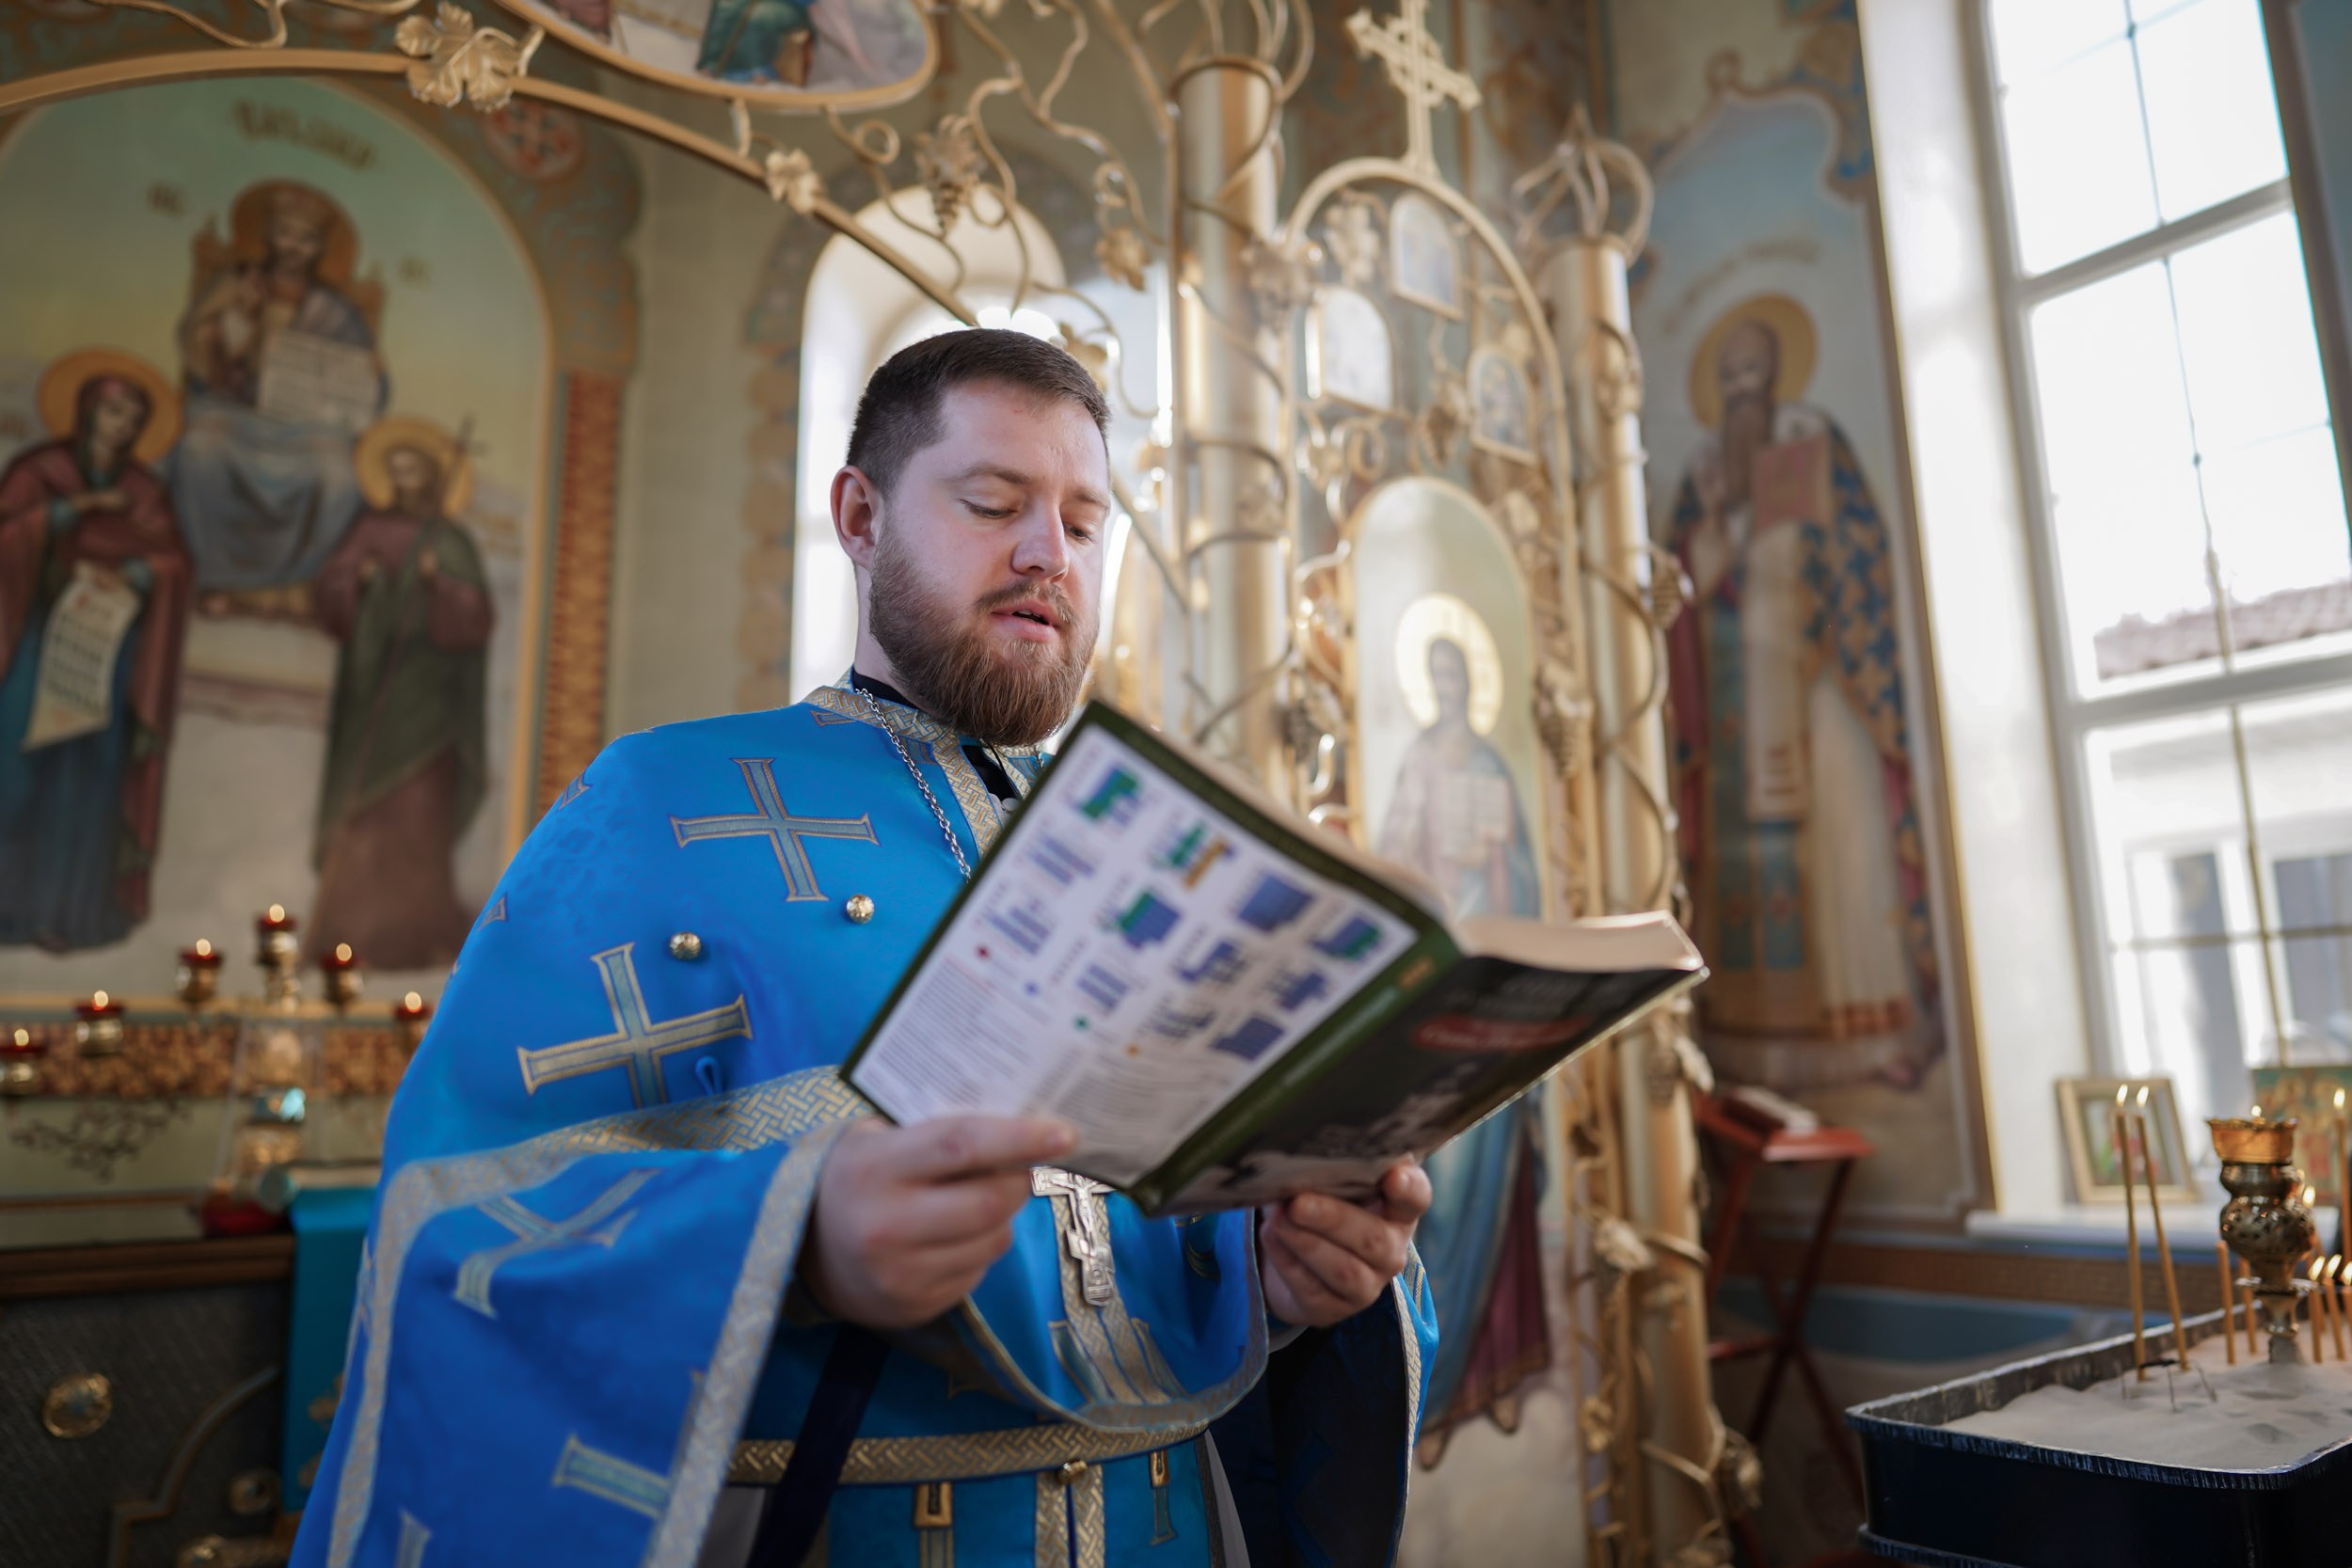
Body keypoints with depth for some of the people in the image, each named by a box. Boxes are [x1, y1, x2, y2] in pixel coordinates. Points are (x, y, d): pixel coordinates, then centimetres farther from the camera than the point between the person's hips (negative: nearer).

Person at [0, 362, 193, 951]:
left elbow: (172, 564, 0)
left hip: (110, 648, 2)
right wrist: (77, 506, -18)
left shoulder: (142, 491, 10)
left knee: (88, 779, 0)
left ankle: (61, 910, 5)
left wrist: (124, 575, -19)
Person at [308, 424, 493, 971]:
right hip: (372, 687, 3)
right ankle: (358, 922, 7)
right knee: (361, 810, 0)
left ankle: (418, 931, -2)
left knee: (415, 807, -8)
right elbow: (328, 590, 3)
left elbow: (475, 617, -8)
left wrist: (438, 582, -24)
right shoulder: (371, 528, 10)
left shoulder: (453, 542, 2)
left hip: (425, 692, -3)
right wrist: (357, 579, -17)